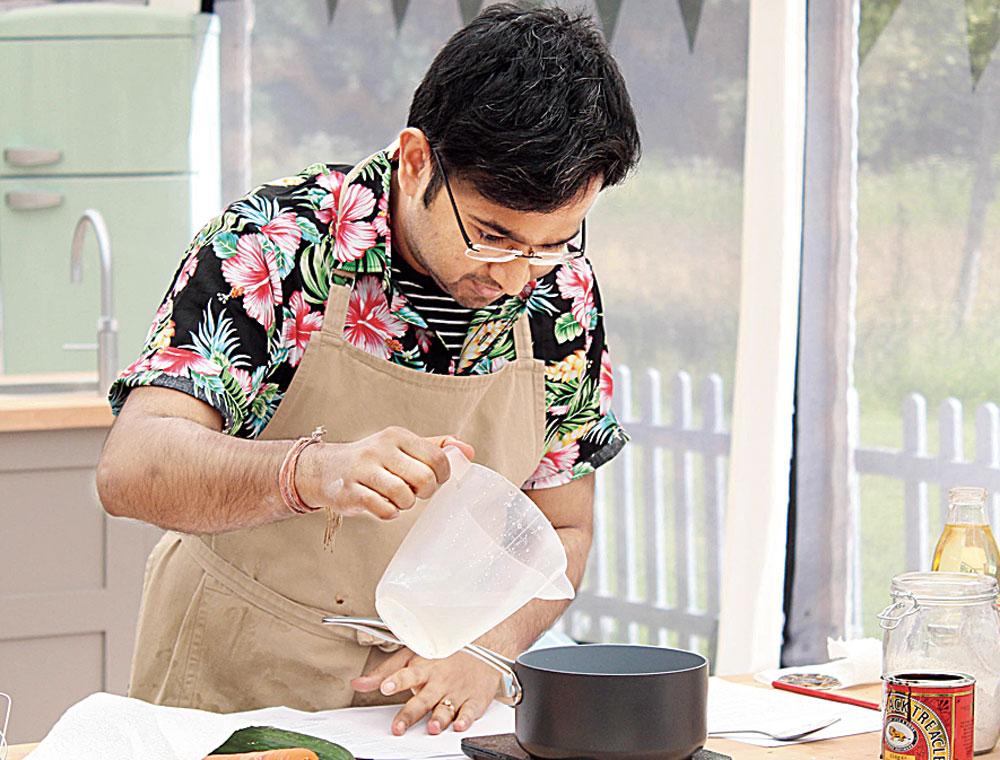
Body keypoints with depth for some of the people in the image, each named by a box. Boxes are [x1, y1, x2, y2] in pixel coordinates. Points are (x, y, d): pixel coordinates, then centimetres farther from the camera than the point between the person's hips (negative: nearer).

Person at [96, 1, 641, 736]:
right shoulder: (274, 245, -16)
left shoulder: (559, 288, -4)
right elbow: (132, 469, -27)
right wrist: (312, 473, -44)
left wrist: (484, 650, -13)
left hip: (420, 703, 3)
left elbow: (559, 529, 6)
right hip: (232, 689, -3)